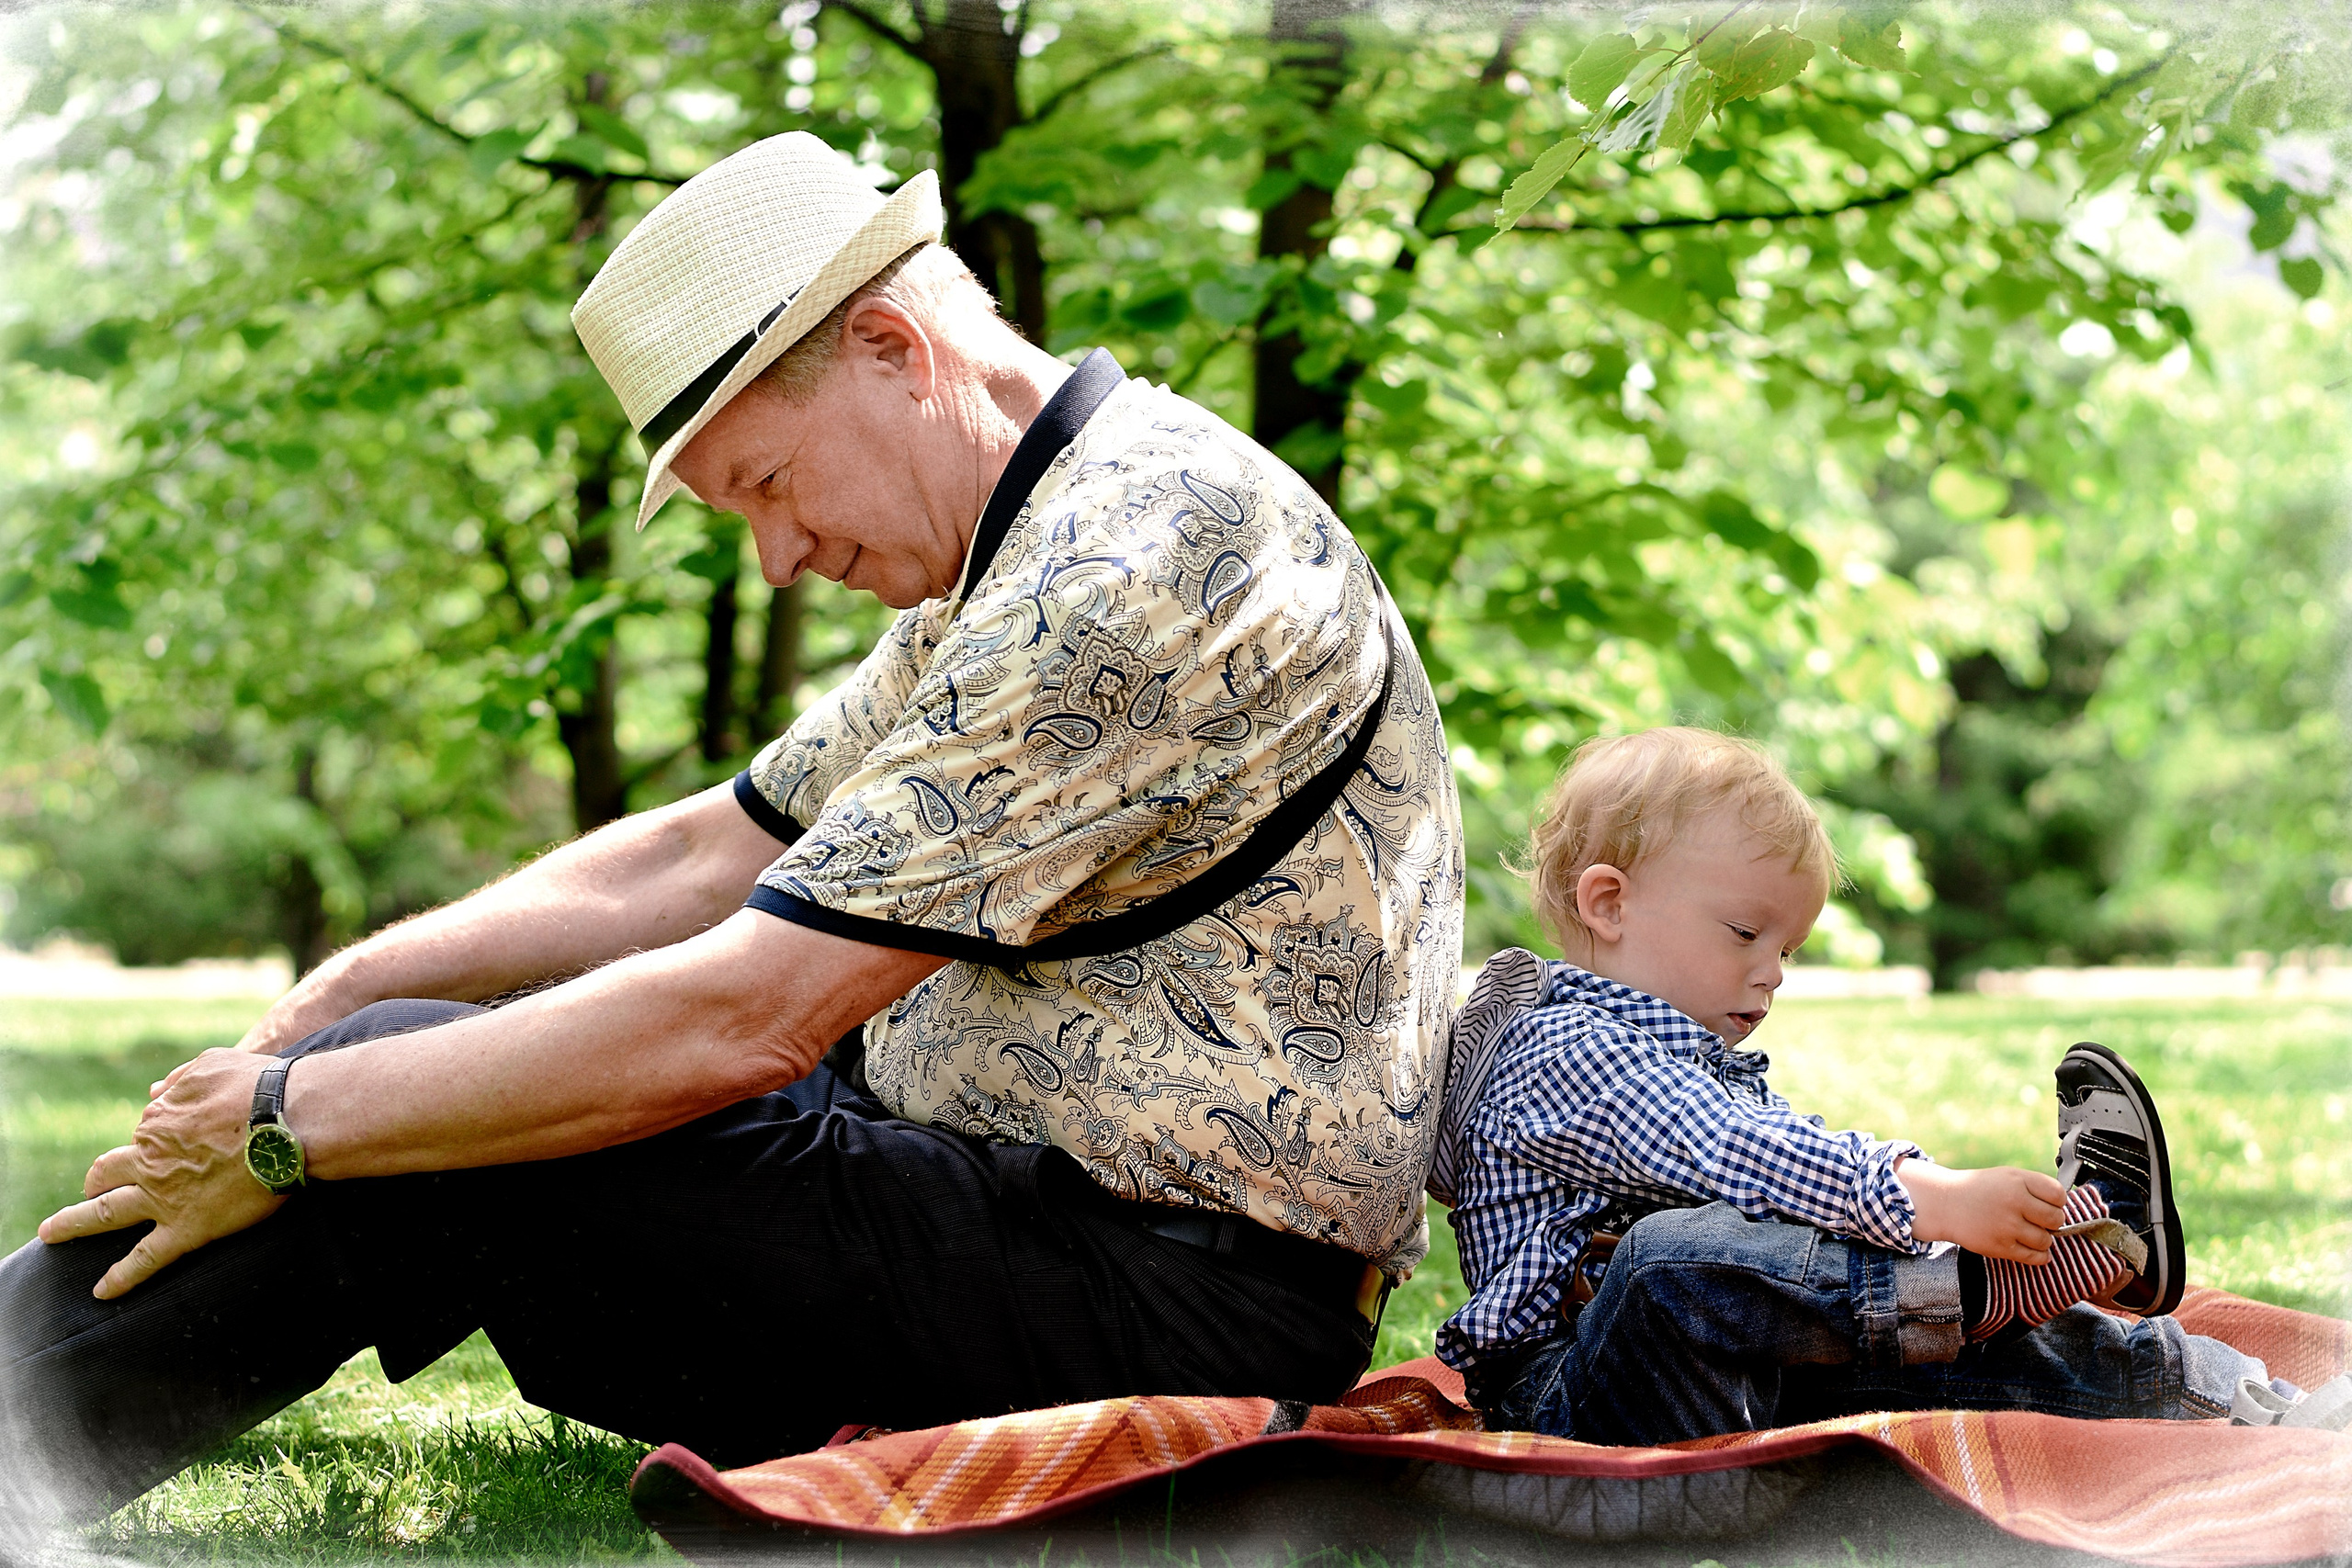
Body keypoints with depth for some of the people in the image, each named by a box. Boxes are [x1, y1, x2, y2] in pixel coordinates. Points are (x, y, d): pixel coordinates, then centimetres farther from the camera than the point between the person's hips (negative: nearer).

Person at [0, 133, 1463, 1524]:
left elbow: (741, 1020, -24)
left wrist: (289, 1125, -15)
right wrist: (342, 989, 4)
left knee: (407, 1149, -14)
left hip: (1184, 1301, -10)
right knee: (391, 1064, 9)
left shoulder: (1134, 564, -21)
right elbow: (715, 853, 15)